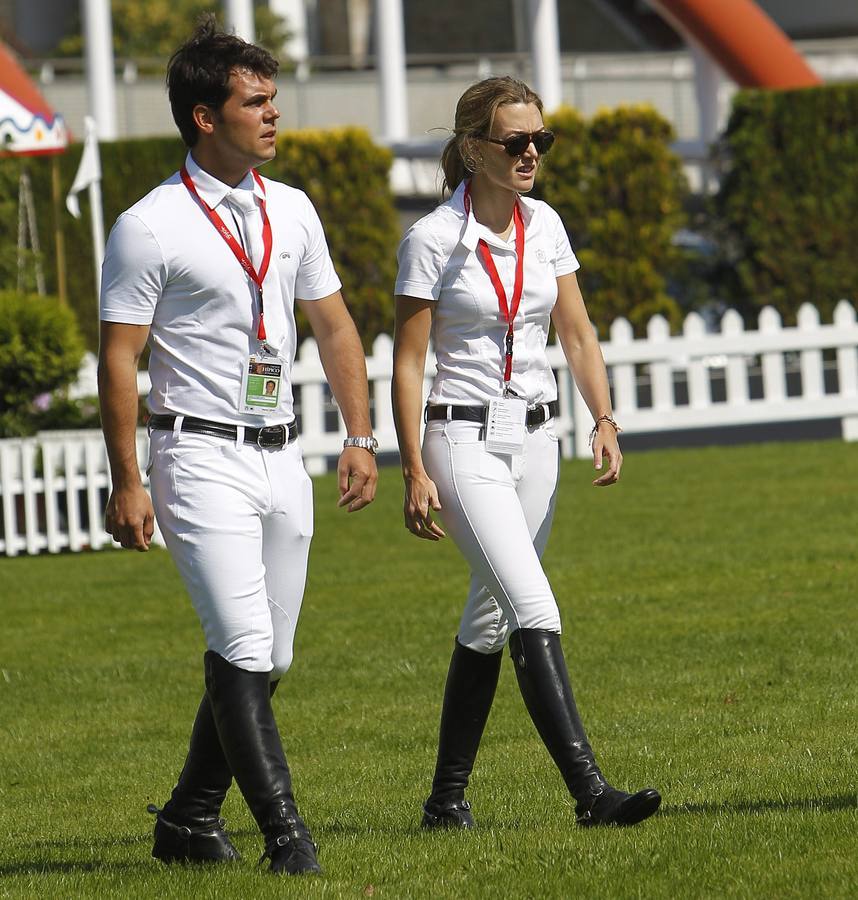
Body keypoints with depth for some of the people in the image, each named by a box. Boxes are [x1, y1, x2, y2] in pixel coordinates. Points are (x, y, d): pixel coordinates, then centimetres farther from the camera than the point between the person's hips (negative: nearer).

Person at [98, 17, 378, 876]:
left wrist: (359, 436, 8)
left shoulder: (291, 211, 10)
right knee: (243, 652, -15)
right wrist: (126, 482, -13)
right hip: (202, 458, -7)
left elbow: (333, 325, 17)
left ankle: (189, 820, 21)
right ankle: (284, 834, -14)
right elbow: (118, 356, -9)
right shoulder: (148, 227, -9)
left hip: (281, 456, 7)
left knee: (266, 660, 9)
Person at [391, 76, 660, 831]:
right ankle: (590, 791, -24)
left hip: (535, 438, 6)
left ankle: (447, 797, 20)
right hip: (466, 441, -6)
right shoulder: (434, 239, -10)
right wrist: (416, 473, -12)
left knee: (490, 618, 11)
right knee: (535, 610, -18)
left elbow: (576, 332, 11)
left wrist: (605, 420, -3)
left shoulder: (545, 225, 6)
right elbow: (408, 364, -8)